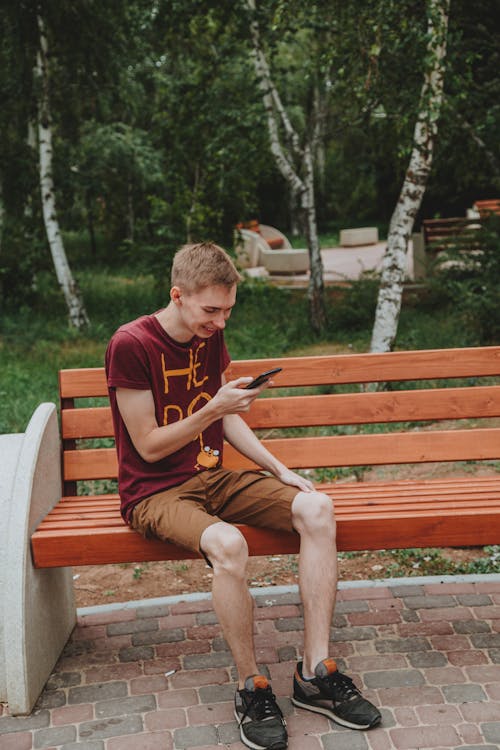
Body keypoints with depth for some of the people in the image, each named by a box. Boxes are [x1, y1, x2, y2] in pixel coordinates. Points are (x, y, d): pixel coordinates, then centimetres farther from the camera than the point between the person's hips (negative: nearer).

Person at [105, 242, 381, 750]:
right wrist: (214, 408, -22)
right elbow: (149, 447, -14)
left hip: (212, 477, 7)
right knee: (228, 544, -37)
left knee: (317, 508, -16)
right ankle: (250, 689, -14)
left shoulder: (210, 336, 6)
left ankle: (316, 673, -12)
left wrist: (279, 469, 4)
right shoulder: (131, 345, -16)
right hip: (155, 492, -7)